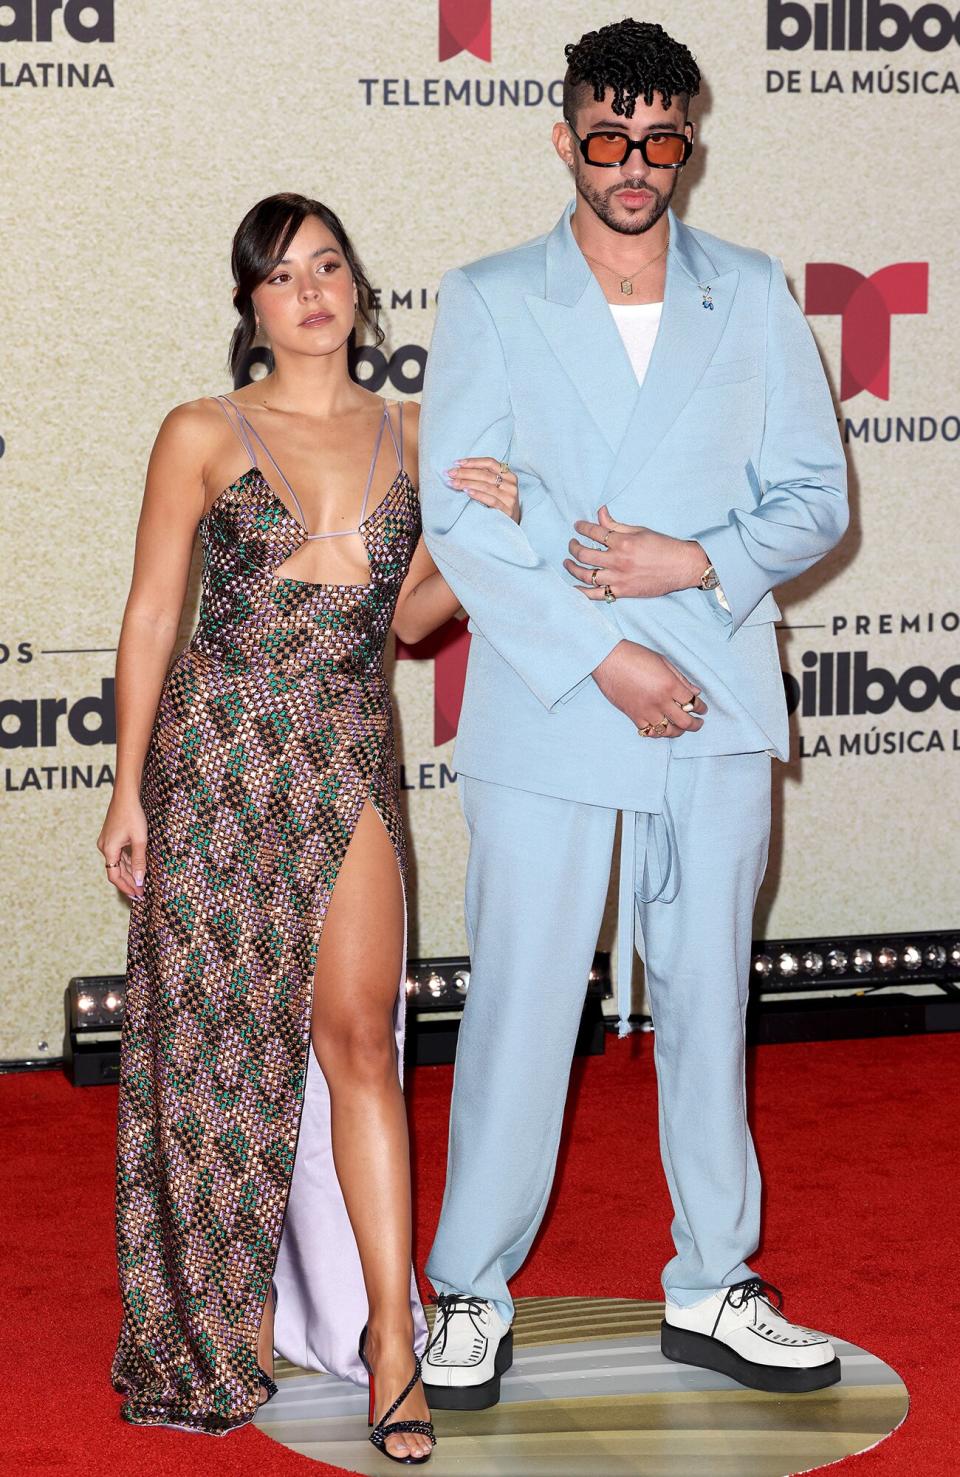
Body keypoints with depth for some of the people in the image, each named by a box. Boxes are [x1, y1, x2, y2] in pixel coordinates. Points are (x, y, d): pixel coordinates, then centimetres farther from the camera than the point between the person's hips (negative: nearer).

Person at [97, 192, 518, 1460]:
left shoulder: (410, 437, 9)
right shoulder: (204, 435, 0)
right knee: (217, 1031, 5)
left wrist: (483, 534, -2)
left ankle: (387, 1335, -3)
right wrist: (128, 791, -1)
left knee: (354, 1033, -6)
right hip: (216, 750, -1)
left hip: (350, 759, 2)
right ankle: (223, 1307, 22)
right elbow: (151, 613, 2)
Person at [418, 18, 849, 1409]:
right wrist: (602, 656, -13)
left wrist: (696, 564, -12)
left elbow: (816, 496, 7)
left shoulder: (755, 298, 9)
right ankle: (473, 1293, 13)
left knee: (707, 1000, 9)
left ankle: (713, 1287, 21)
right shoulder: (488, 301, 3)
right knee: (521, 999, -1)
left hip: (717, 713, 2)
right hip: (545, 709, -2)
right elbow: (457, 517, -5)